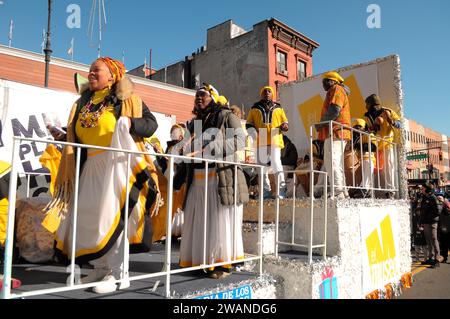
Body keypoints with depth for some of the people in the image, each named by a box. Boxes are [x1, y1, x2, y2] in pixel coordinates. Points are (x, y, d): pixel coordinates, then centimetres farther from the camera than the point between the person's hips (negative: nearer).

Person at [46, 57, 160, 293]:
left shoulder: (126, 99, 2)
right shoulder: (83, 102, 20)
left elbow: (151, 122, -5)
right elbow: (75, 135, 22)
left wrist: (130, 123, -23)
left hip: (116, 164, -7)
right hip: (90, 167, 7)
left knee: (111, 215, -9)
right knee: (87, 216, 7)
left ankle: (116, 273, 0)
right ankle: (101, 268, 19)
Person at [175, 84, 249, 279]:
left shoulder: (225, 116, 3)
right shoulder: (194, 123, 20)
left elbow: (240, 140, -12)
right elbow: (188, 154, 21)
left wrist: (210, 149, -21)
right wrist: (177, 180, 14)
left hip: (222, 177, -6)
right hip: (198, 180, 6)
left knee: (221, 220, -4)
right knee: (198, 221, 6)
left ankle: (223, 263, 5)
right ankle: (200, 261, 17)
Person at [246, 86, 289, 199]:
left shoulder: (278, 108, 17)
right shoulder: (255, 108, 17)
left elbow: (285, 122, 18)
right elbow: (249, 124, 16)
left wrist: (284, 126, -6)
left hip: (275, 140, -2)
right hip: (260, 141, 2)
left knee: (276, 163, -13)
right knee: (262, 165, 4)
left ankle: (282, 189, -4)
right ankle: (266, 191, 12)